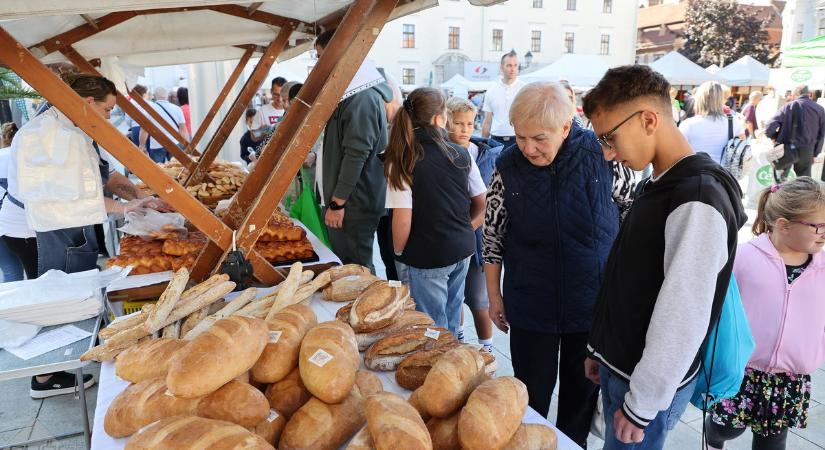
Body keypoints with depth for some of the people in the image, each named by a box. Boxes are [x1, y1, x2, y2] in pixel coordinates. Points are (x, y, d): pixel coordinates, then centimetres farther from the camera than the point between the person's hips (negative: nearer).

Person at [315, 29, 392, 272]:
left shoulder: (362, 97, -18)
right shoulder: (350, 92, 14)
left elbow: (356, 154, -23)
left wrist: (338, 202, -20)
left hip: (354, 205, -10)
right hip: (343, 199, 10)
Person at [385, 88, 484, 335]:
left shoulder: (403, 160, -15)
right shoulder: (461, 154, 0)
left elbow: (403, 220, -17)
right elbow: (482, 202, 7)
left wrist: (399, 254, -2)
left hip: (425, 259, -5)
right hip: (462, 252, 5)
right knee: (450, 328, 22)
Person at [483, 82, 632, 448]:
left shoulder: (601, 153, -13)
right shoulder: (508, 167, -10)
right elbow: (493, 234, -1)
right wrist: (494, 295, 3)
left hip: (595, 303, 1)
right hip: (531, 306, 0)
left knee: (583, 391, 19)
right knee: (532, 396, 13)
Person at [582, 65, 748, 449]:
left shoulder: (698, 201, -24)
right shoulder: (655, 186, 6)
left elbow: (683, 320, -25)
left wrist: (641, 405, -18)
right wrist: (600, 347, 15)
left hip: (650, 385, -8)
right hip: (619, 366, 8)